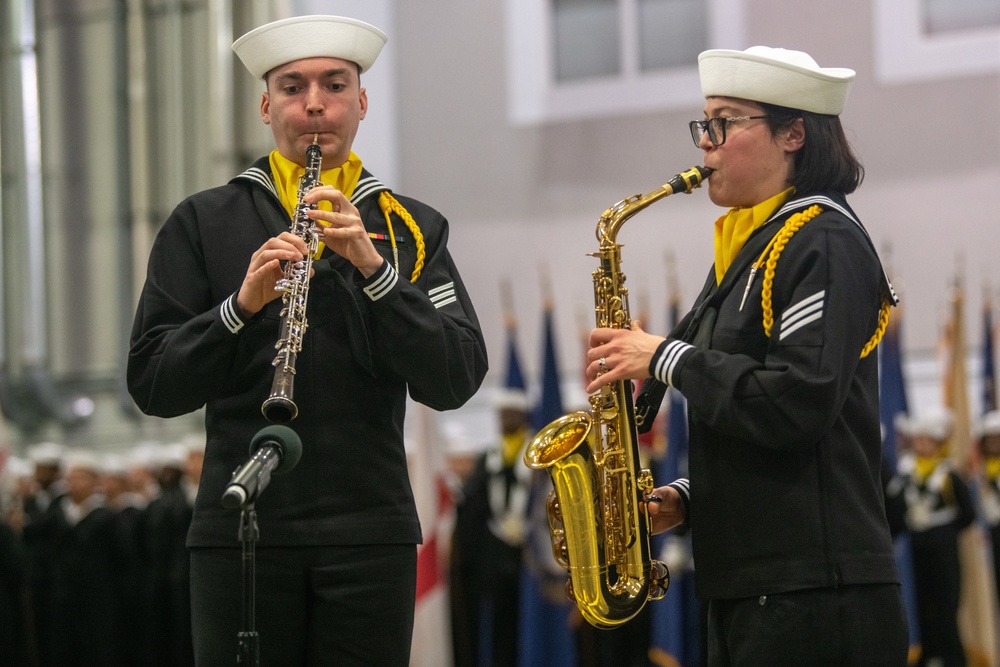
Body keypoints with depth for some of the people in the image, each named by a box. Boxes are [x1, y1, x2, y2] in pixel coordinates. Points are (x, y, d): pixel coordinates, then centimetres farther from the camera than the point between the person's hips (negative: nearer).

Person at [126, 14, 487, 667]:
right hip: (241, 530, 0)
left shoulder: (413, 228, 9)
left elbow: (455, 382, -2)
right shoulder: (203, 222, 7)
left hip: (371, 533, 1)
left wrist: (372, 266, -13)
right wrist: (242, 304, -15)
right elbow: (153, 386, 0)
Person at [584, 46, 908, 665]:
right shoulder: (746, 247, 19)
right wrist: (687, 498, 8)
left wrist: (667, 358, -13)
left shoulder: (824, 243, -9)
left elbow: (797, 405, -21)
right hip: (746, 586, 9)